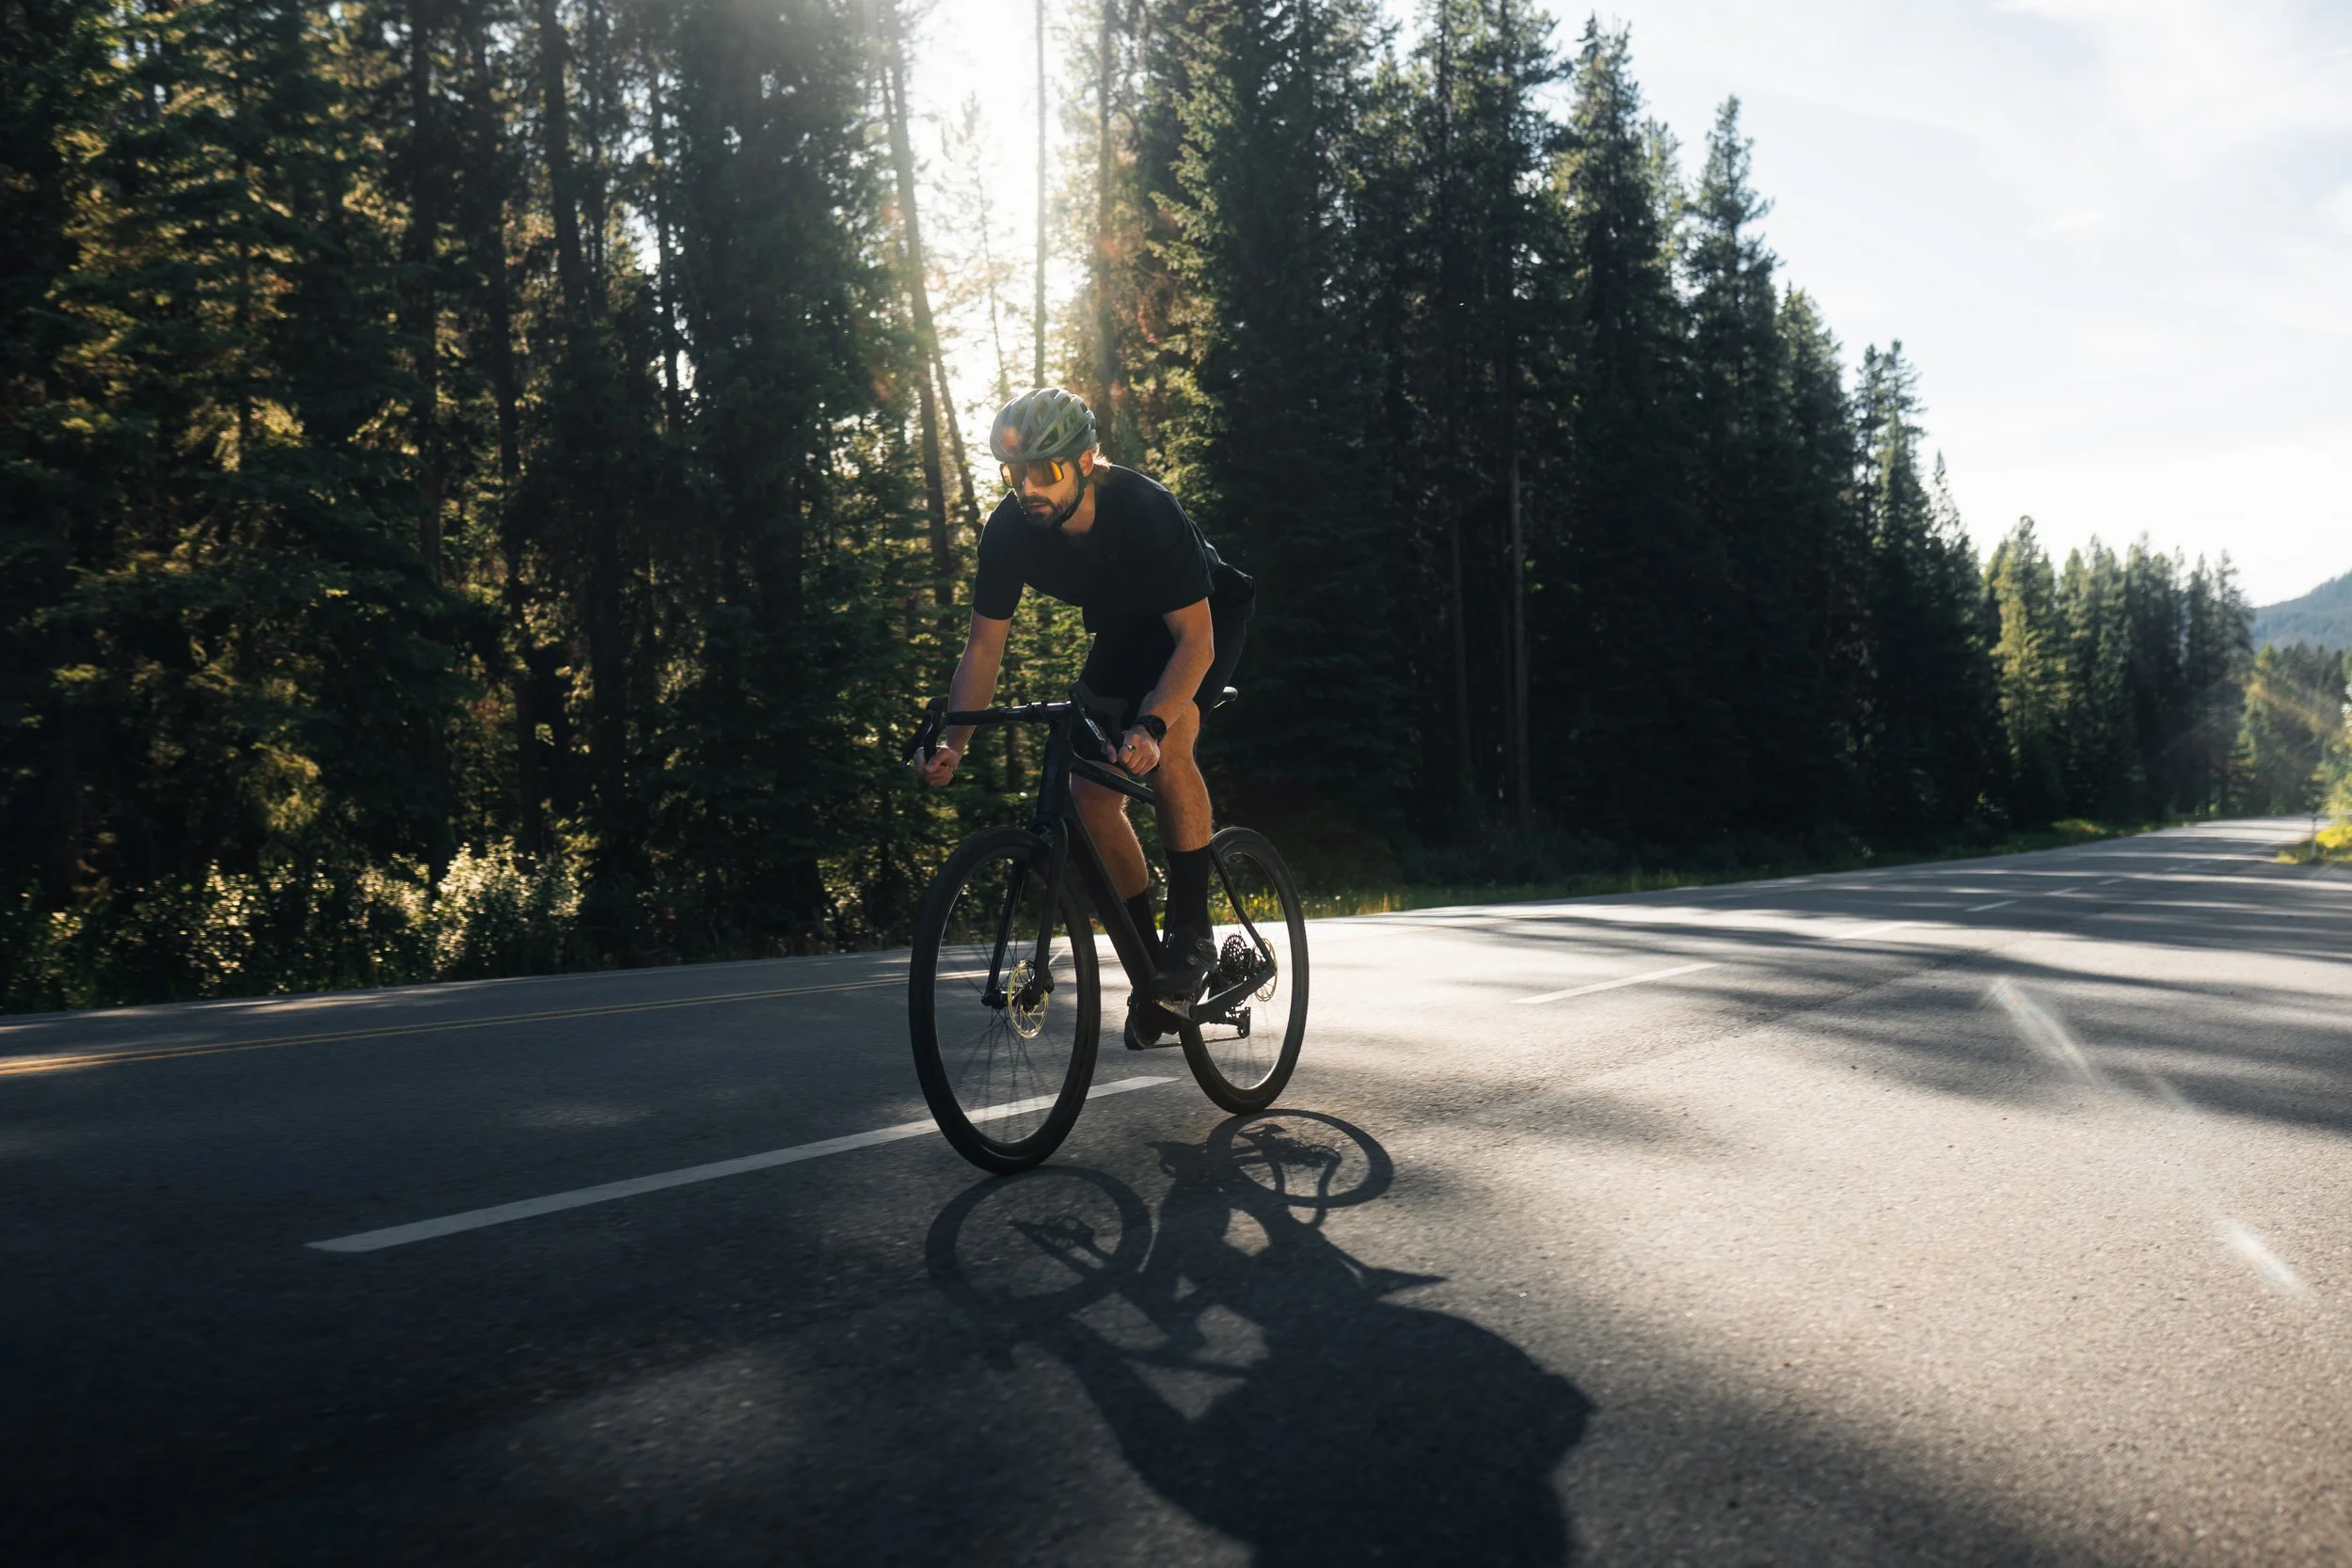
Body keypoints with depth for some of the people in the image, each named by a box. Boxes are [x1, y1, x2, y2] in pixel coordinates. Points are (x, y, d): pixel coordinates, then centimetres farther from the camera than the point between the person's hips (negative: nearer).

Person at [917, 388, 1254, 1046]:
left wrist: (1152, 726, -51)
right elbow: (984, 645, -14)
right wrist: (954, 740, -29)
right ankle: (1151, 962, 10)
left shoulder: (1145, 510, -36)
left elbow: (1193, 638, -36)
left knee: (1167, 747, -32)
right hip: (1124, 632, 5)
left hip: (1206, 616, -5)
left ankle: (1193, 937, -19)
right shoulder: (1008, 530, -22)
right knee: (1091, 794, -6)